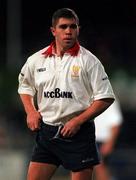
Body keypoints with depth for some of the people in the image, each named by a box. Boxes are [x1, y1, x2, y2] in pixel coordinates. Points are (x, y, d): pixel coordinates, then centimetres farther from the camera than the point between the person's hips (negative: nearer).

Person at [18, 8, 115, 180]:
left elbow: (105, 97, -7)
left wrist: (78, 121, -14)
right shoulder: (37, 59, 5)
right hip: (46, 131, 4)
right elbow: (25, 85, 24)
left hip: (78, 133, -3)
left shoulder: (88, 60, -6)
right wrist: (31, 111, 7)